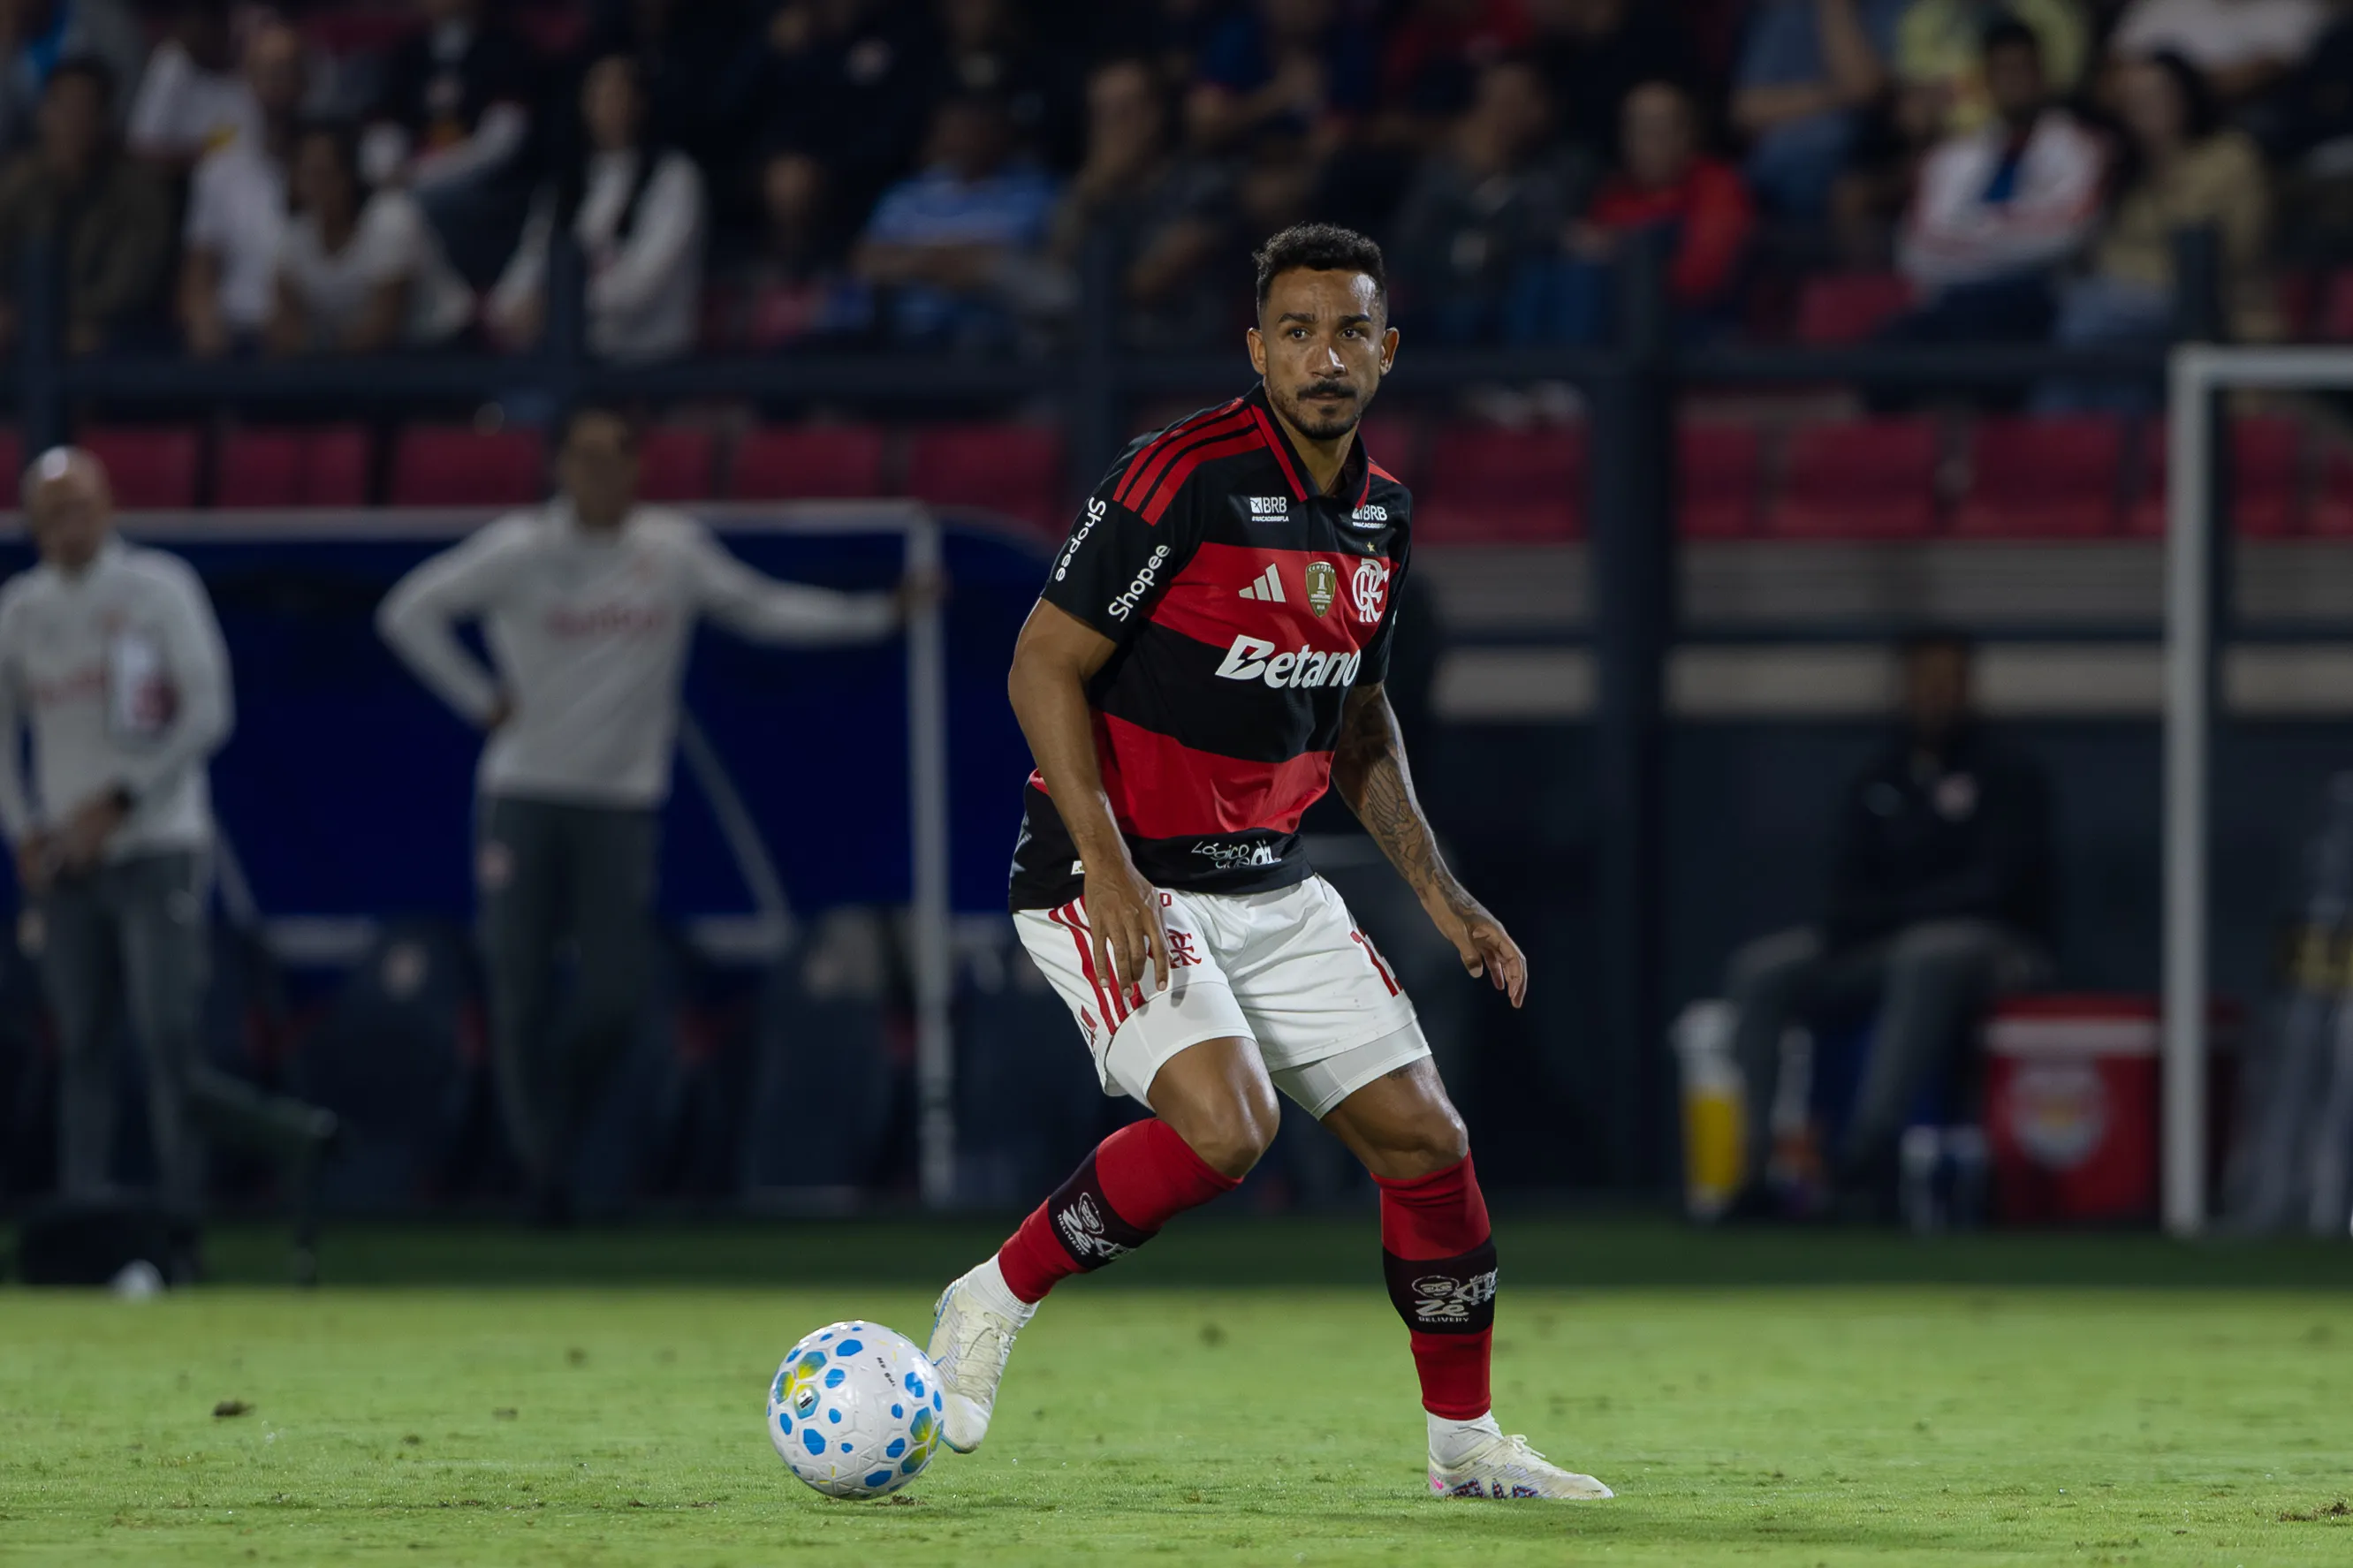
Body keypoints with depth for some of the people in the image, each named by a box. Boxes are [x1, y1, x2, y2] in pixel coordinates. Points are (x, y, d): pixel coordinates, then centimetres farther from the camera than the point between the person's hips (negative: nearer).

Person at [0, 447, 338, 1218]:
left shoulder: (158, 589, -1)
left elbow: (208, 712, -6)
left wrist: (119, 803, -11)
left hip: (158, 847, -4)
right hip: (64, 862, 4)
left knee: (169, 1046, -12)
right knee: (81, 1052, 3)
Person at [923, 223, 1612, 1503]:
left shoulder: (1379, 513, 6)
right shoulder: (1184, 478, -18)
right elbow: (1045, 666, -15)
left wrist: (1440, 894, 15)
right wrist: (1111, 868, -23)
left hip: (1270, 884, 7)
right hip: (1117, 881, -7)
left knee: (1425, 1139, 3)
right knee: (1225, 1125, -28)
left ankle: (1465, 1442, 19)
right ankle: (993, 1303, -7)